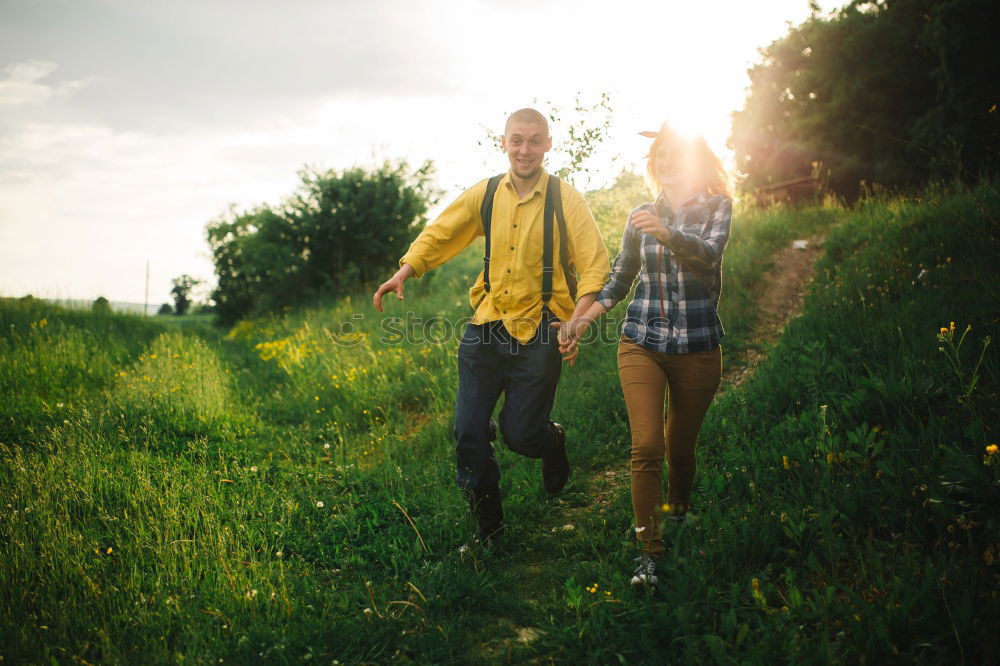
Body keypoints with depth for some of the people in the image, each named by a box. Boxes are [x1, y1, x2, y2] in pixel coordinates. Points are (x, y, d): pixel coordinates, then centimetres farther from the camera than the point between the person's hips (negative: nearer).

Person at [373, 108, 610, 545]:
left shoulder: (564, 198, -6)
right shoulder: (485, 194, 4)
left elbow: (596, 262, -10)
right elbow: (441, 233, 14)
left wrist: (577, 319, -25)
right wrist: (404, 271, -2)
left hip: (537, 332, -3)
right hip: (486, 328, 4)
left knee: (520, 435, -2)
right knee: (469, 432, 4)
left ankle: (552, 441, 38)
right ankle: (487, 528, 24)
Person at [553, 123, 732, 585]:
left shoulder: (717, 208, 1)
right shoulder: (642, 217, 9)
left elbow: (708, 253, -21)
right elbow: (620, 279, 20)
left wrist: (666, 234, -39)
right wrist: (581, 320, 8)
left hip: (697, 346, -1)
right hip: (641, 343, 1)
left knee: (681, 446, 10)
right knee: (645, 446, -10)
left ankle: (678, 512, 39)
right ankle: (649, 550, -5)